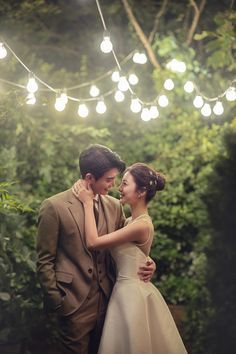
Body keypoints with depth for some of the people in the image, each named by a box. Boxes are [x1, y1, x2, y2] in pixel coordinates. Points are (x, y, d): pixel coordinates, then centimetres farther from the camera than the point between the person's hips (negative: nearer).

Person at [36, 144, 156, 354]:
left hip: (108, 300, 5)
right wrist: (55, 301, -7)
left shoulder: (114, 206, 5)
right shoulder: (55, 207, -10)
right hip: (75, 303, -5)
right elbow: (45, 261, -6)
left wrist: (144, 264, -4)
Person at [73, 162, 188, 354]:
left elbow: (93, 242, -22)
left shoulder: (142, 225, -21)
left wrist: (88, 202, -13)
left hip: (133, 294, -9)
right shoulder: (133, 221, 8)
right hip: (127, 291, 9)